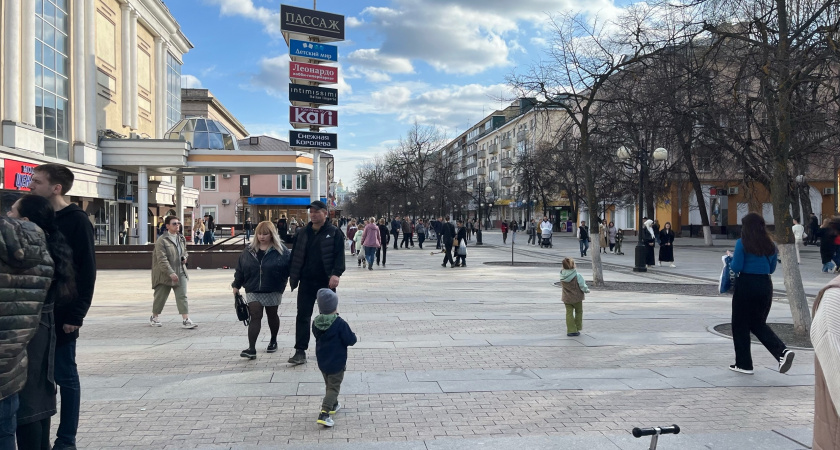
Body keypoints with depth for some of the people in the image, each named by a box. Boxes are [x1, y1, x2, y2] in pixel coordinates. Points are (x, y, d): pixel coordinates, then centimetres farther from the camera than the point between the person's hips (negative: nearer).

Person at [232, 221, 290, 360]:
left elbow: (290, 267, -9)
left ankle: (273, 341, 37)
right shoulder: (249, 250, 3)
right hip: (253, 291, 2)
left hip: (272, 291, -1)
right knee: (255, 317, -7)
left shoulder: (281, 250, -8)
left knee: (272, 316, 15)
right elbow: (240, 269, 8)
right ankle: (251, 348, -12)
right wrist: (236, 285, 9)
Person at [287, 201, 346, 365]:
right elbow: (295, 256, 10)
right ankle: (300, 352, 3)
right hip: (306, 282, 3)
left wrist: (336, 274, -22)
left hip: (326, 283, -2)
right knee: (303, 316, 0)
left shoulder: (334, 233, -4)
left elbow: (339, 256, -10)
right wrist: (293, 276, 6)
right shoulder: (302, 233, 7)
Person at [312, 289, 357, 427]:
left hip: (322, 362, 6)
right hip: (337, 363, -6)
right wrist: (353, 335, 4)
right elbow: (351, 340, -19)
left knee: (329, 384, 25)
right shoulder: (340, 323, -22)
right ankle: (324, 413, -12)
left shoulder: (316, 322, -6)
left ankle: (333, 405, 43)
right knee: (334, 387, 0)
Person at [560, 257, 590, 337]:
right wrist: (587, 290, 7)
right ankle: (577, 328, 25)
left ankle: (570, 330, 7)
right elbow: (583, 286, -16)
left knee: (569, 313, 9)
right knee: (579, 312, 18)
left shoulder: (562, 277, -10)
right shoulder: (577, 276, -21)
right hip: (577, 298, -3)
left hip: (566, 298, 3)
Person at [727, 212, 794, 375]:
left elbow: (736, 267, -11)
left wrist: (730, 257, 7)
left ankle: (744, 364, 13)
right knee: (758, 323, 18)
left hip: (746, 285, -5)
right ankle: (782, 351, -3)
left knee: (741, 325, 8)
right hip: (765, 285, 6)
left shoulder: (742, 243, -10)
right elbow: (771, 269, 13)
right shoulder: (770, 245, 7)